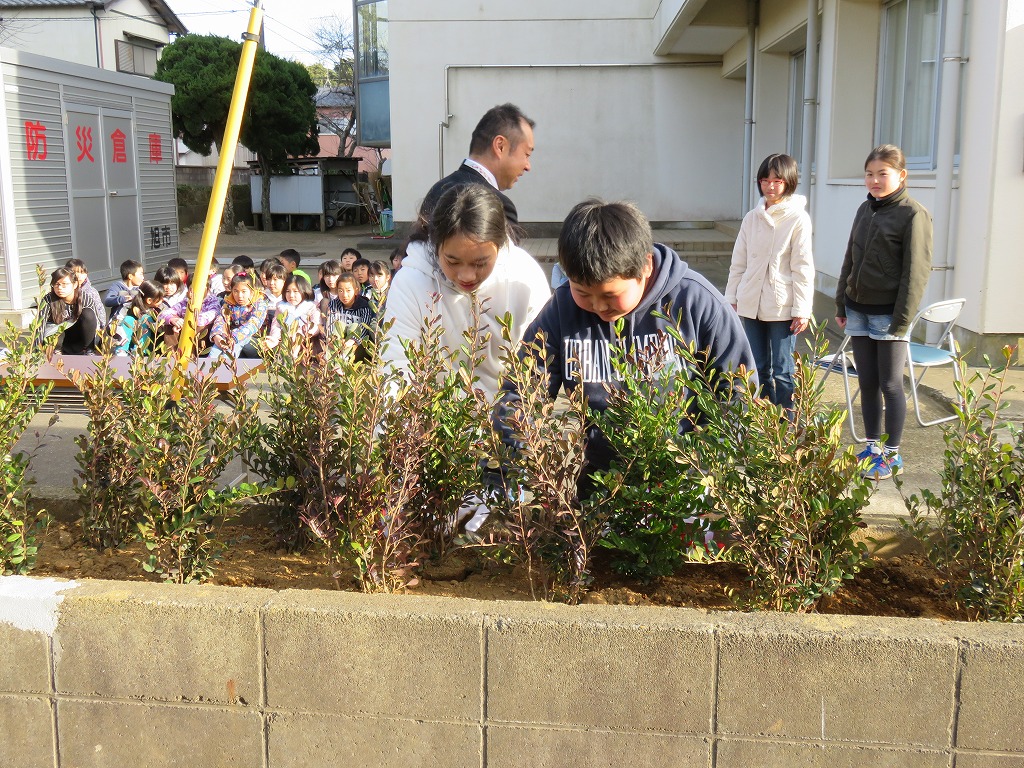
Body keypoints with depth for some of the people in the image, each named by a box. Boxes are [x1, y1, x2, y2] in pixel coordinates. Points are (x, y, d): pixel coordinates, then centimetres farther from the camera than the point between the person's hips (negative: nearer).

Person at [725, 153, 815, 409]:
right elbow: (738, 261, 12)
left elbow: (802, 267, -8)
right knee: (759, 369, 13)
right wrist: (732, 298, 9)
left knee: (782, 371, 1)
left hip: (782, 308, -5)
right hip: (752, 304, 5)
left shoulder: (797, 219, -7)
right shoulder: (752, 217, 7)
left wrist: (801, 310, -10)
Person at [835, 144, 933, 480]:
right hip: (858, 311, 6)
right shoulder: (866, 209, 11)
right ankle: (872, 447, 22)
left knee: (890, 384, 1)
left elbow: (915, 272, -12)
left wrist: (902, 321, -15)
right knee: (867, 383, 11)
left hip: (888, 313, -6)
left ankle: (892, 455, 12)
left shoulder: (913, 214, -10)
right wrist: (841, 304, 15)